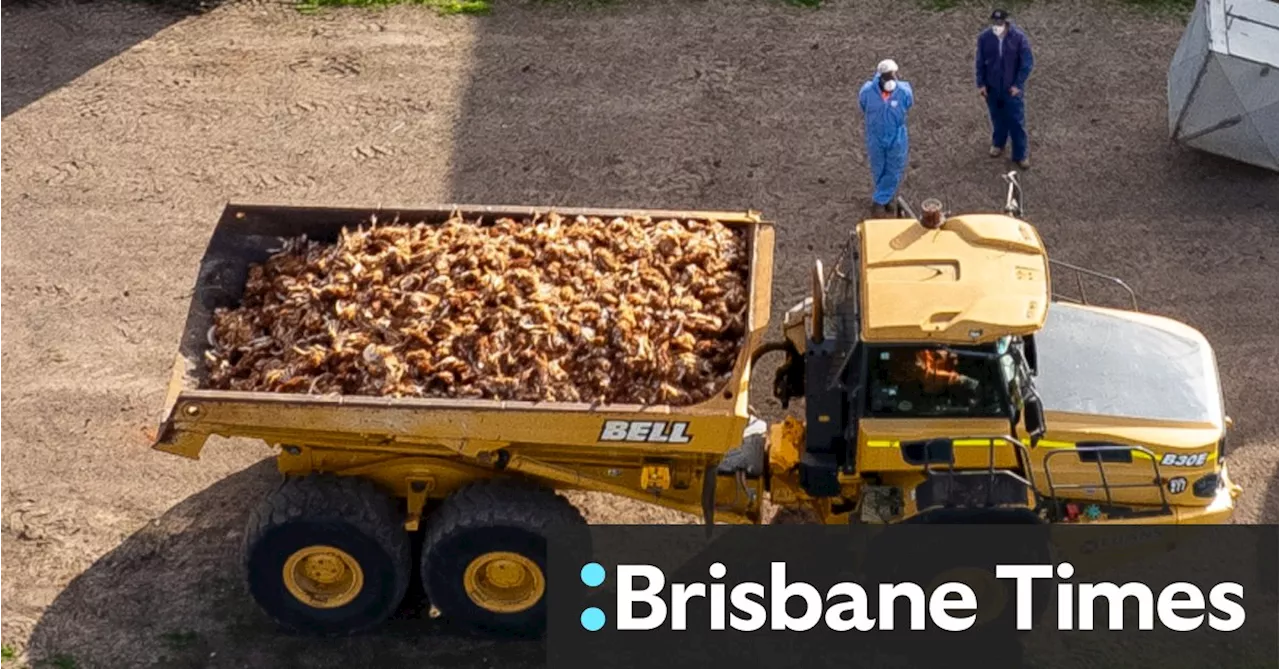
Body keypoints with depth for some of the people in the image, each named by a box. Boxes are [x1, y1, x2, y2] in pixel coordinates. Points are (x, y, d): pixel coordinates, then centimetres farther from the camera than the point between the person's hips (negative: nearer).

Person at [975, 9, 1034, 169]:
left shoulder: (1019, 38, -19)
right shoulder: (984, 37, -12)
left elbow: (1027, 63, -12)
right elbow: (979, 62, -1)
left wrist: (1018, 84, -14)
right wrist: (981, 84, -3)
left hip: (1012, 88, -2)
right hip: (992, 87, 2)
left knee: (1017, 121, 4)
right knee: (997, 117, 21)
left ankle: (1020, 155, 16)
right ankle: (998, 143, 46)